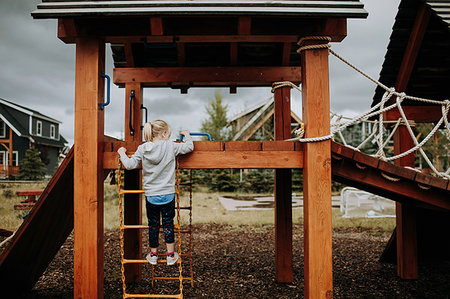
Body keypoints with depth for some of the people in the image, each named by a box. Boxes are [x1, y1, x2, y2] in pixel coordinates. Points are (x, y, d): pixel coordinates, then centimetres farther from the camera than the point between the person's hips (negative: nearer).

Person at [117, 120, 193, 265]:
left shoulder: (142, 149, -4)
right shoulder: (171, 146, -8)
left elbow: (130, 165, -5)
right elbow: (189, 147, 0)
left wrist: (122, 154, 13)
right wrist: (187, 135, 19)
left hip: (150, 195, 2)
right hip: (167, 194, -1)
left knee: (153, 224, 15)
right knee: (168, 224, 11)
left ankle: (153, 255, 27)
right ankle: (171, 255, 19)